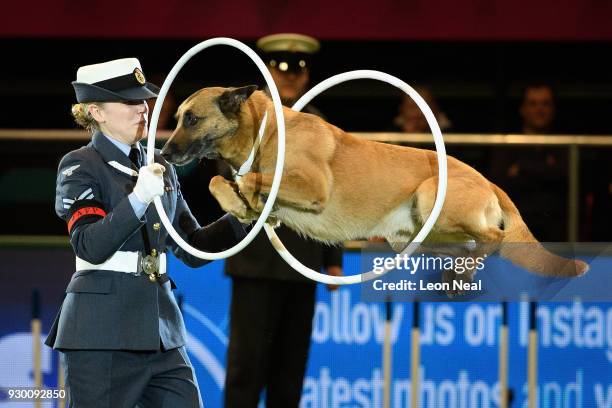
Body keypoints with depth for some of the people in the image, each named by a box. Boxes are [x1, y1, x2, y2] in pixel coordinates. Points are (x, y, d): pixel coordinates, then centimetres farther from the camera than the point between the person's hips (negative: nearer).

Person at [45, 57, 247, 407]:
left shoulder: (159, 166, 15)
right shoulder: (80, 166, -3)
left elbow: (192, 248, 16)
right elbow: (90, 246, -17)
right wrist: (138, 199, -28)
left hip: (161, 332, 6)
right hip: (103, 335, -6)